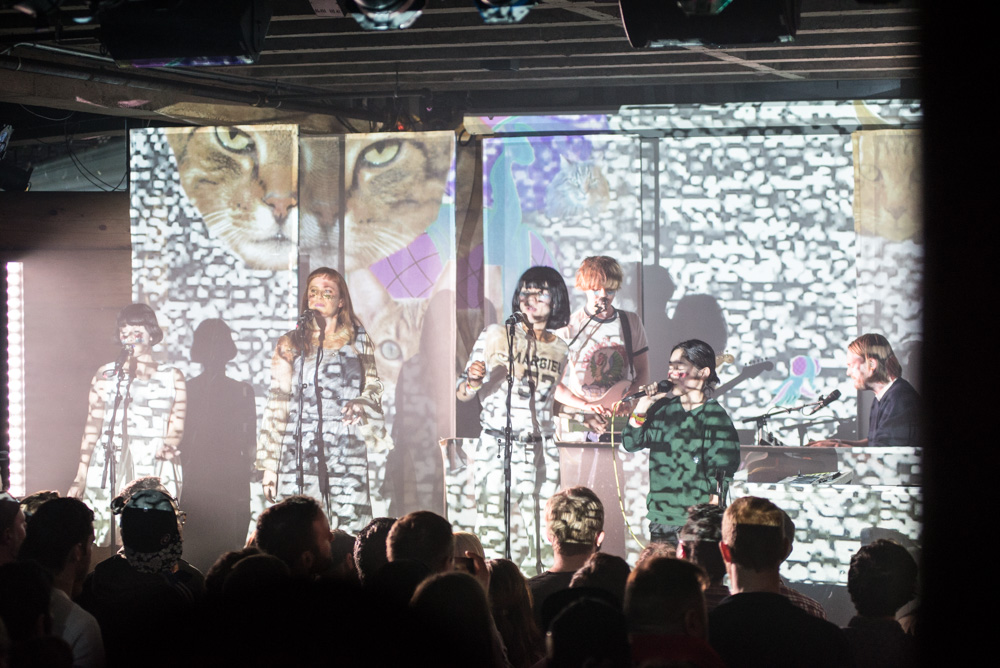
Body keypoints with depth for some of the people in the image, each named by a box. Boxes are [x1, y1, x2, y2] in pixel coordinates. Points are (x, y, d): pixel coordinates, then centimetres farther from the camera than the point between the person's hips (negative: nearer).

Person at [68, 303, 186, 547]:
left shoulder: (171, 378, 11)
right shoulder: (105, 375, 14)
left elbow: (177, 426, 8)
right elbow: (92, 427, 13)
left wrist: (169, 445, -16)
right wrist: (80, 477, 9)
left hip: (156, 471, -1)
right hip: (108, 470, 1)